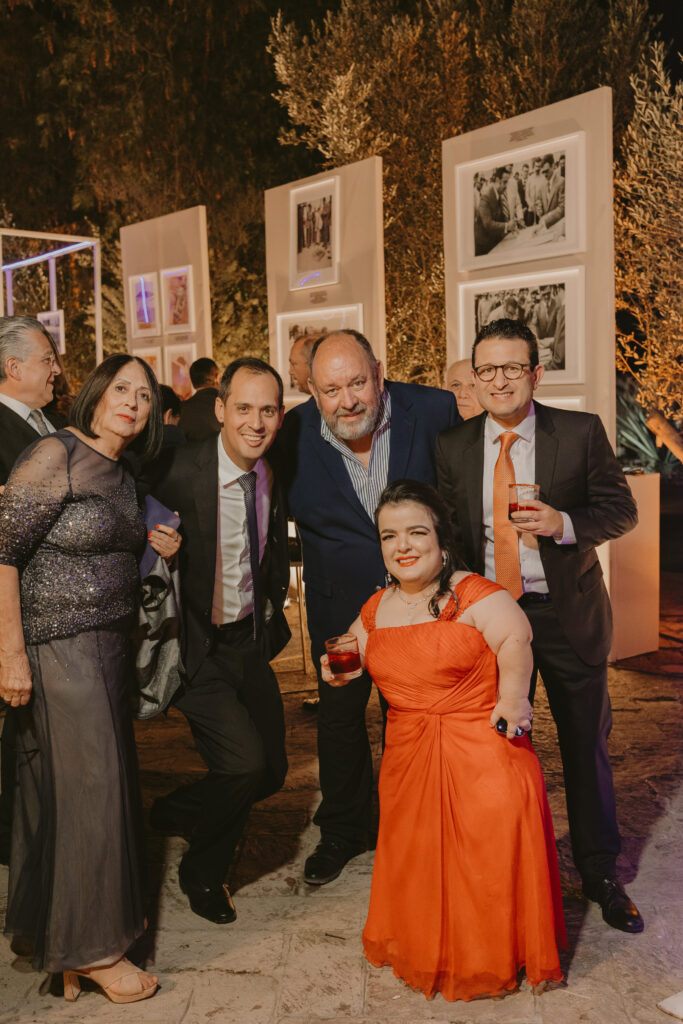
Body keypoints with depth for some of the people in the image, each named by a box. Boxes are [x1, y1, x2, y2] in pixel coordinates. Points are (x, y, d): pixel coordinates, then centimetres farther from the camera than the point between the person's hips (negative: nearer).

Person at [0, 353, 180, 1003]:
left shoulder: (122, 475, 11)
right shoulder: (56, 455, -14)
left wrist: (153, 547, 5)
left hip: (107, 645, 8)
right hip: (57, 649, -8)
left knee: (103, 777, 15)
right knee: (87, 785, -1)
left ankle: (65, 935, 35)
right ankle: (92, 947, 17)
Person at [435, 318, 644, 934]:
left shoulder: (582, 432, -6)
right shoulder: (452, 447, 1)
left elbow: (622, 510, -3)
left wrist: (565, 523, -21)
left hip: (568, 613, -1)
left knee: (587, 746, 10)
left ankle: (601, 874, 28)